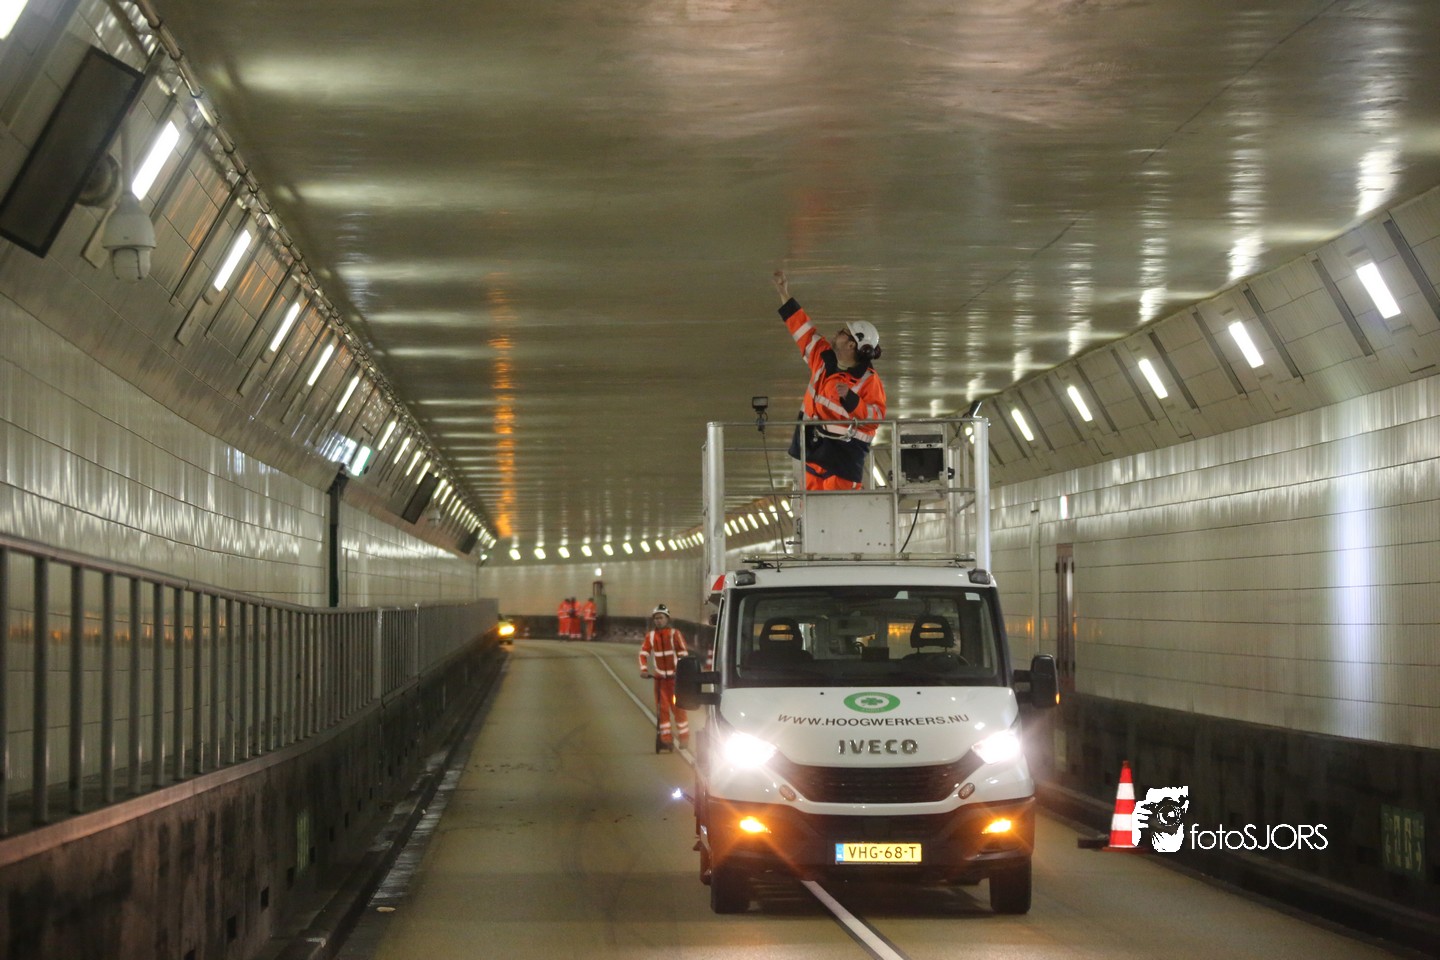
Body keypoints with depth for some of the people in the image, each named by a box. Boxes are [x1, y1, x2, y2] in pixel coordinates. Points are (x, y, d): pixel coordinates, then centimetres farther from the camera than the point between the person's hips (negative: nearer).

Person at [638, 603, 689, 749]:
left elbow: (683, 653, -11)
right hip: (659, 676, 3)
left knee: (677, 707, -3)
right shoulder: (650, 636, 3)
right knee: (662, 708, 3)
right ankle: (665, 738, 8)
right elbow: (644, 652, -1)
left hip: (674, 676, -3)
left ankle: (684, 737, 5)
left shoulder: (674, 634, -7)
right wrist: (644, 669, -15)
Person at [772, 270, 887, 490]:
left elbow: (877, 415, -18)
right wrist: (784, 293, 17)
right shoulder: (823, 358, 7)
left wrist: (850, 398, -30)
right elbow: (802, 328, 16)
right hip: (814, 447, 7)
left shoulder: (869, 380, -12)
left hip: (844, 454, -7)